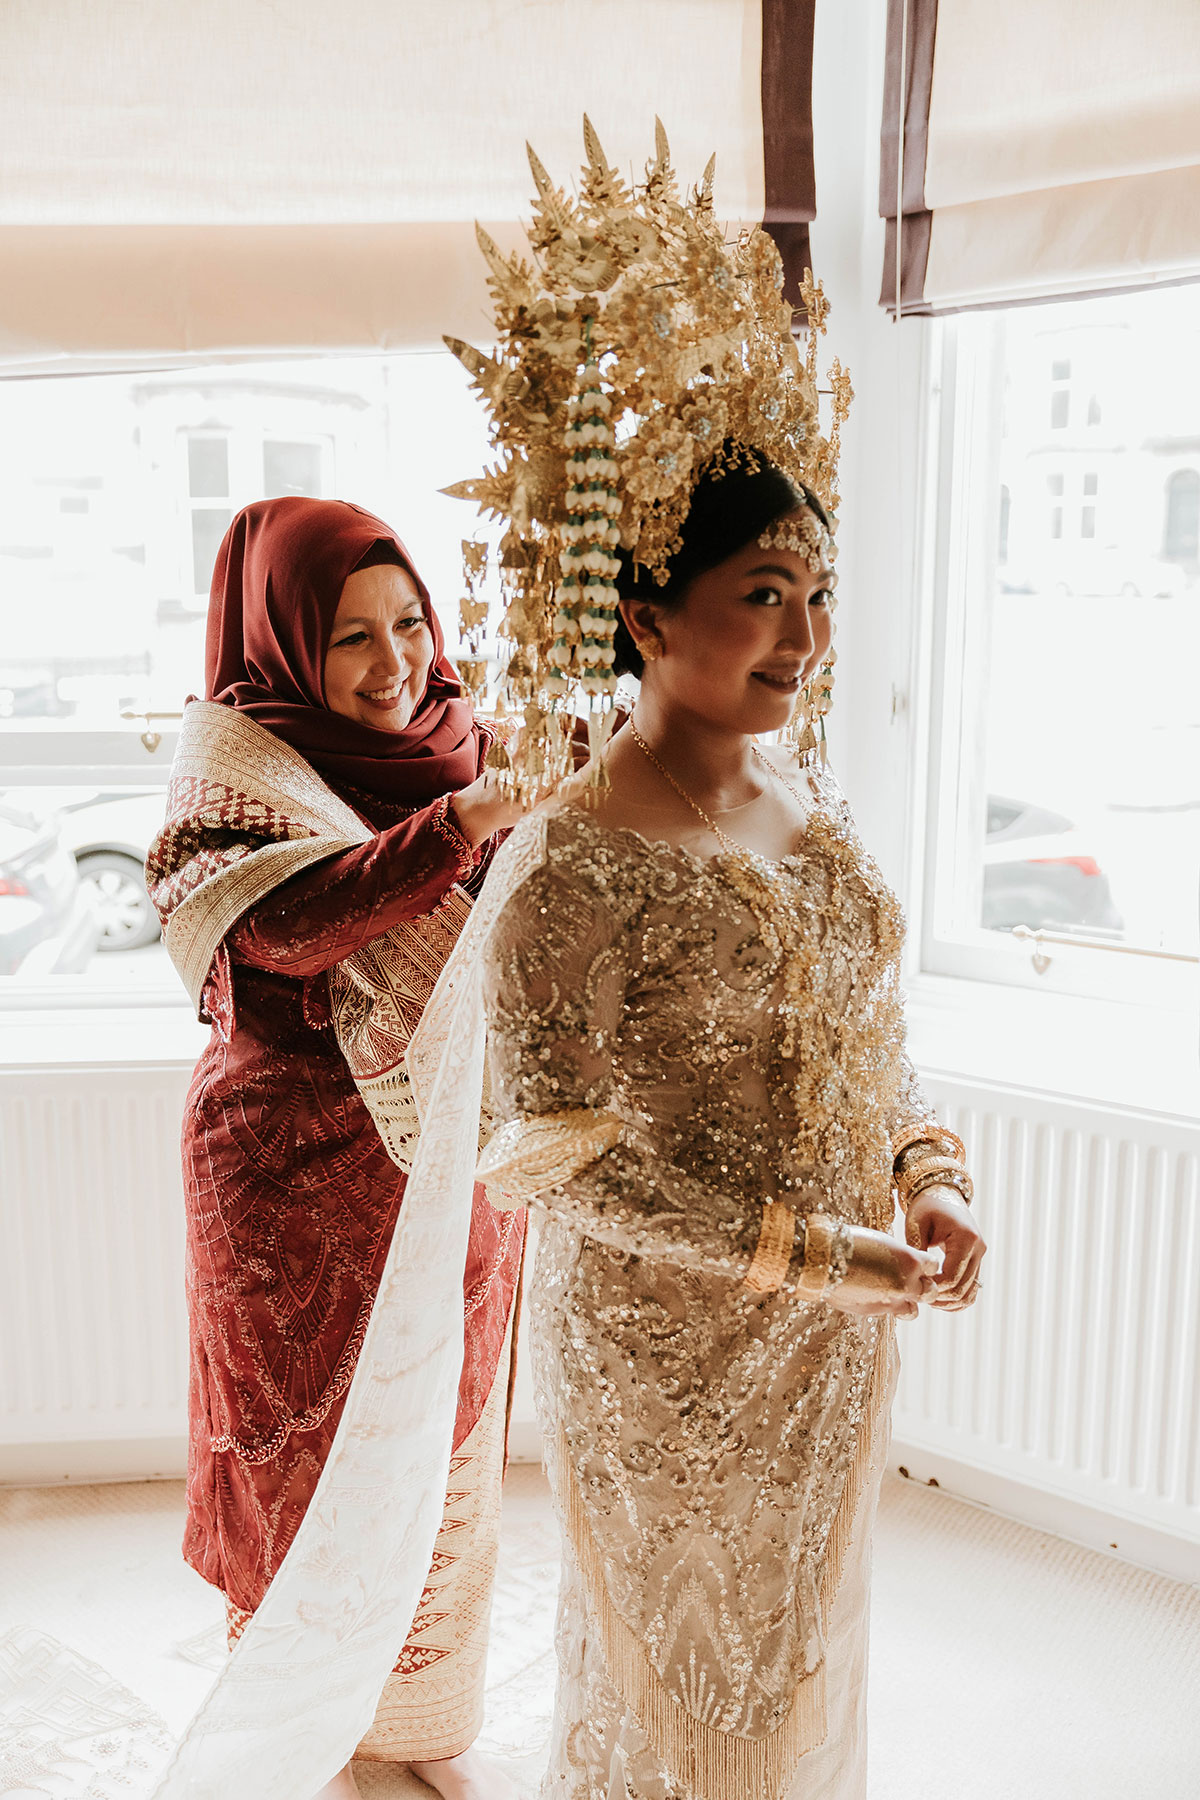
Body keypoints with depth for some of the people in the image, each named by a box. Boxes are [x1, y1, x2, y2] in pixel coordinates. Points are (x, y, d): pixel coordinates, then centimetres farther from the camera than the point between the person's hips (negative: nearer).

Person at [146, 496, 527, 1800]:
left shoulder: (461, 741, 3)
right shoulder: (235, 752, -11)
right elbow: (287, 922, -29)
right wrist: (469, 819, -39)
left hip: (452, 1161, 4)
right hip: (301, 1175, -4)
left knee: (442, 1447, 16)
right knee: (307, 1453, 11)